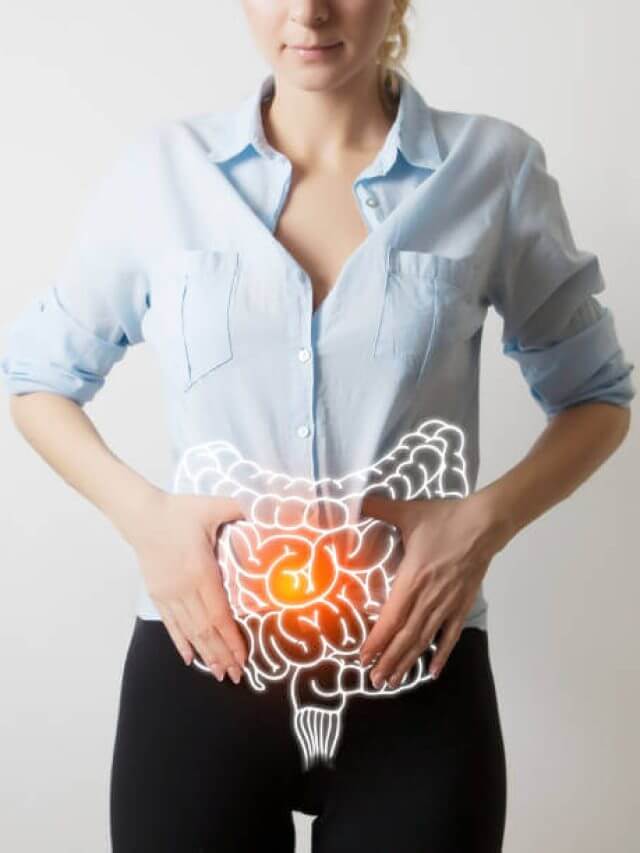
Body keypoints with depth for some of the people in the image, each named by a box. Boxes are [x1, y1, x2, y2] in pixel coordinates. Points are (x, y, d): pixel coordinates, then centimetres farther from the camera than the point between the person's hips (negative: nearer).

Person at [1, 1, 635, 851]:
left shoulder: (496, 168, -3)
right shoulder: (162, 172, -1)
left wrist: (488, 520, -11)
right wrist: (140, 512, -8)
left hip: (415, 671, 0)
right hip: (201, 658, 1)